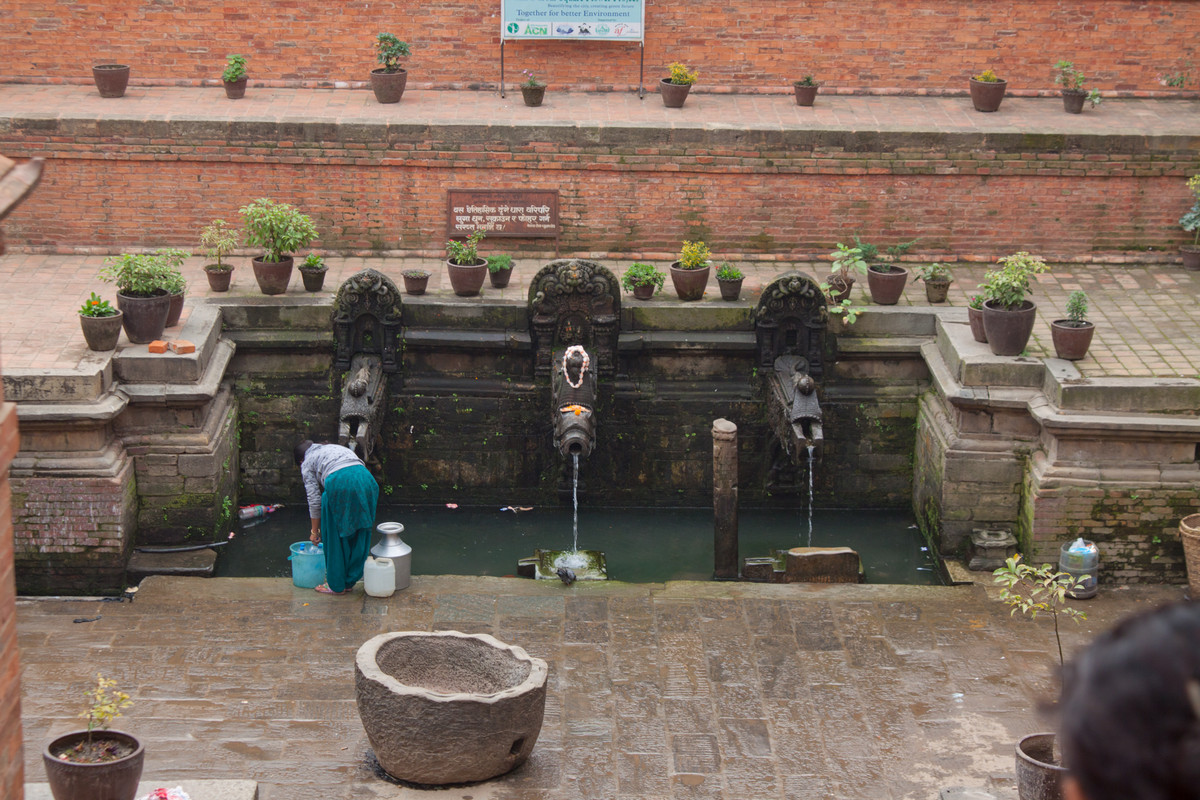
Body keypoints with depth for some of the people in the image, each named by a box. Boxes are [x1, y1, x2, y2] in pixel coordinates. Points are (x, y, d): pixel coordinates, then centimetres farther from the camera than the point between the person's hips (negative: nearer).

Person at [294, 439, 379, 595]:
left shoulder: (307, 463, 21)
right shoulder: (336, 448, 39)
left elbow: (314, 501, 16)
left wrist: (315, 531, 26)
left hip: (340, 482, -5)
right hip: (366, 479, 6)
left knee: (334, 536, 11)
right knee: (358, 534, 17)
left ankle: (336, 585, 19)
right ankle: (350, 581, 27)